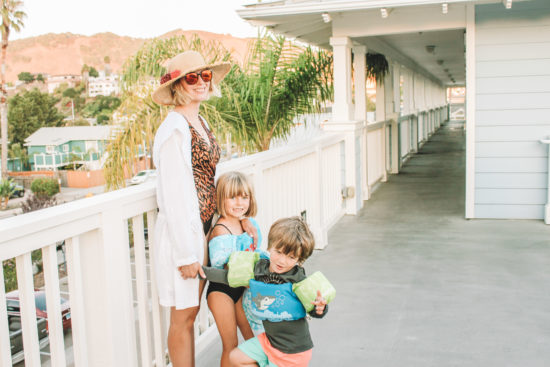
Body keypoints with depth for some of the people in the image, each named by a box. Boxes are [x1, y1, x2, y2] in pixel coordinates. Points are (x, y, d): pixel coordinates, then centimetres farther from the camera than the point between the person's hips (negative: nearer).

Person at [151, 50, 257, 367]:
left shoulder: (201, 123, 12)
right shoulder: (175, 129, -16)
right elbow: (175, 193, -19)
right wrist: (186, 253, -17)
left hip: (202, 228, 8)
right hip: (181, 232, -8)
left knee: (191, 311, 18)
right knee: (183, 316, 5)